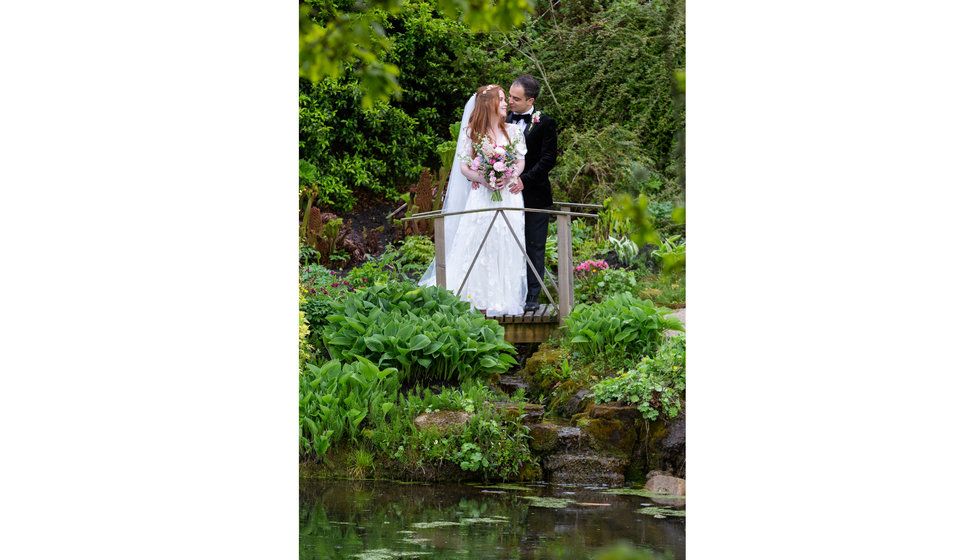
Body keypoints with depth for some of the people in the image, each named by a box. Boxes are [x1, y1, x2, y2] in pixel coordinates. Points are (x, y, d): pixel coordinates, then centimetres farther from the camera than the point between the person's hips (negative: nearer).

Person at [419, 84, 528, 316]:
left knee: (506, 249, -2)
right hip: (481, 196, -2)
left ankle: (504, 301, 0)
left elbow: (521, 162, 6)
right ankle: (482, 303, -7)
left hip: (508, 195, 2)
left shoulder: (513, 130, 10)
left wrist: (507, 178, -14)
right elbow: (464, 166, 1)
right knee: (480, 247, -8)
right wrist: (483, 179, -17)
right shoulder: (472, 132, 4)